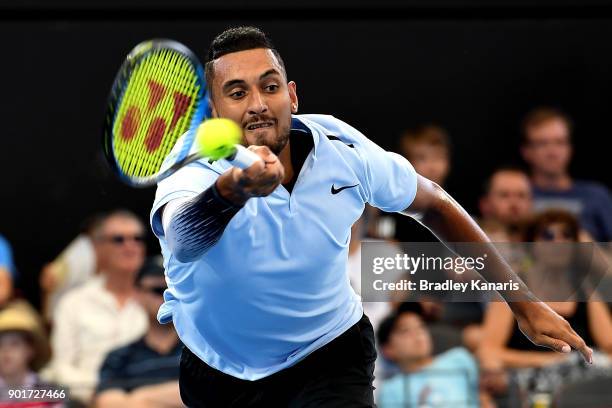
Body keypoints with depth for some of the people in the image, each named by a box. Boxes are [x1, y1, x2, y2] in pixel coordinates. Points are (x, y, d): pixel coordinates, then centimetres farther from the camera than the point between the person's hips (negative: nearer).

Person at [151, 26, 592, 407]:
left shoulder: (345, 154, -17)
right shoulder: (193, 174, -26)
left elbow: (434, 203, 4)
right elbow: (182, 241, -53)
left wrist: (521, 301, 5)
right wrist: (233, 189, -76)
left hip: (328, 358, 0)